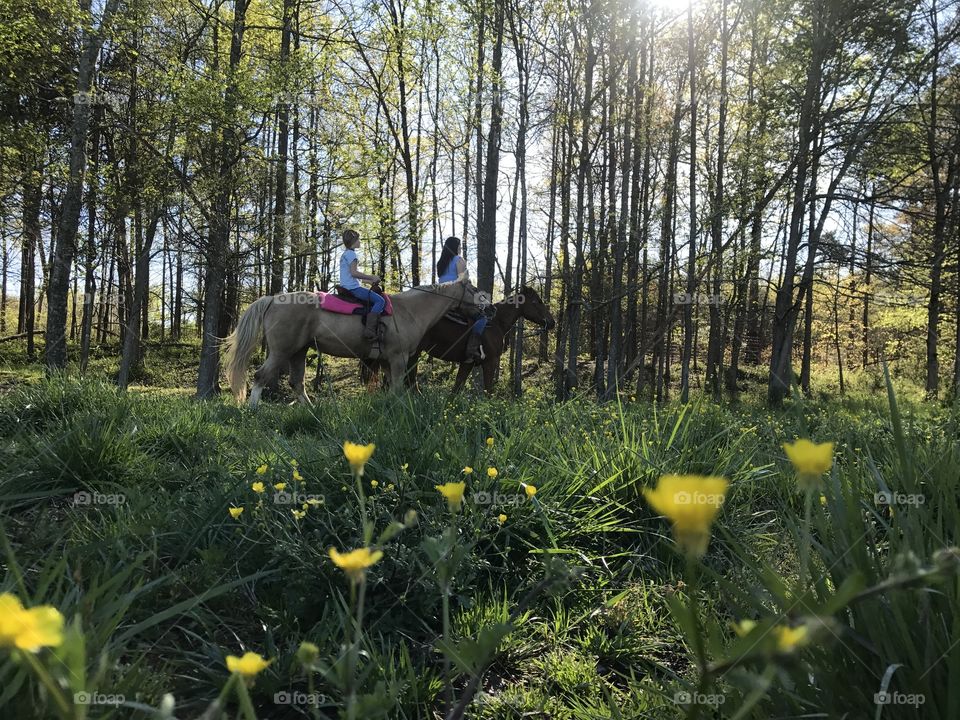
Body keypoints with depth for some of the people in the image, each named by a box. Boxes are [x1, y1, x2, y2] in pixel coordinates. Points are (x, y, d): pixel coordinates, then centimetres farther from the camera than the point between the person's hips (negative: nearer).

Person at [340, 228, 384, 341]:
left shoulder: (345, 254, 22)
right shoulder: (351, 253, -10)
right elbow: (354, 272, -21)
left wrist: (370, 281, 20)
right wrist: (372, 277, -14)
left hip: (346, 287, 11)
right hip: (353, 288, -11)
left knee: (377, 299, 23)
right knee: (380, 301, -17)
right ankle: (369, 330, -28)